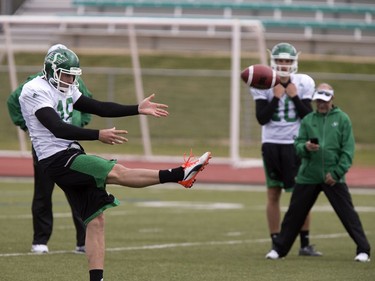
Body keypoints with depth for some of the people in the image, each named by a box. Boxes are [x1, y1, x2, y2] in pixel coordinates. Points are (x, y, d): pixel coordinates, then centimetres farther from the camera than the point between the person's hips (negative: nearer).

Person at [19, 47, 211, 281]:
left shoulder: (66, 90, 14)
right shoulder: (36, 91, -14)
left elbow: (99, 108, 15)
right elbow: (58, 129, -25)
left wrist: (138, 109, 5)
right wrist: (98, 135, -33)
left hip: (71, 156, 9)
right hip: (58, 160, -9)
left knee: (96, 220, 3)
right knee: (118, 172, -19)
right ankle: (180, 174, -23)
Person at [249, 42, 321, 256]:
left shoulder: (304, 84, -2)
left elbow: (308, 117, -4)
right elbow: (262, 118, -8)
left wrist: (295, 96, -14)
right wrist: (276, 97, -16)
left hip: (296, 144, 0)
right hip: (272, 144, 0)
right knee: (273, 195, 3)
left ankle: (305, 244, 8)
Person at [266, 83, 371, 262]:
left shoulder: (342, 119, 2)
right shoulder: (307, 120, 8)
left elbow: (348, 150, -3)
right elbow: (298, 145, 4)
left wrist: (336, 173, -11)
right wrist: (305, 147, -20)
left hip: (333, 178, -3)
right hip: (307, 177, 3)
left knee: (348, 214, -6)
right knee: (294, 213, 8)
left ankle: (363, 250, -1)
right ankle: (279, 249, 19)